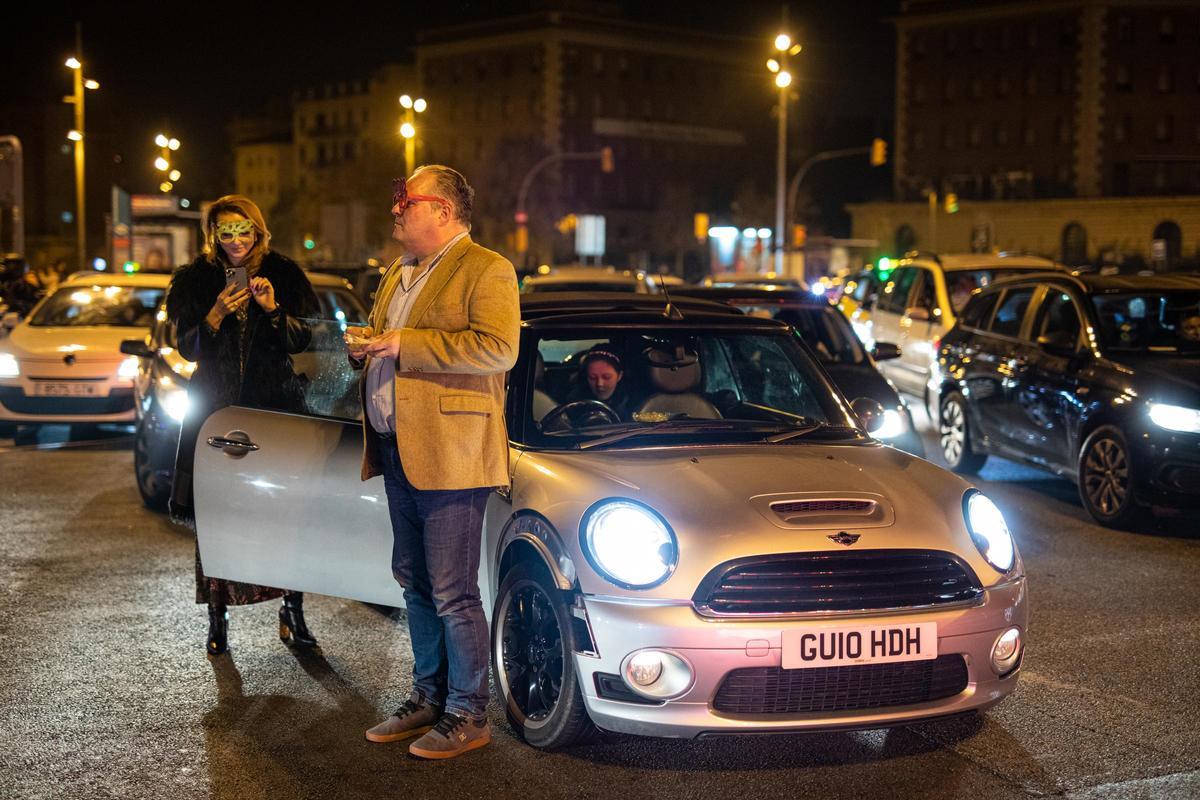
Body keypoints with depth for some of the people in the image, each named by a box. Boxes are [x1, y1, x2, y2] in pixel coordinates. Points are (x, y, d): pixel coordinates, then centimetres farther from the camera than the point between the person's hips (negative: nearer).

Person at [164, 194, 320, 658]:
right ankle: (217, 619, 7)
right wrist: (216, 316, -16)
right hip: (215, 407, 0)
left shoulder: (283, 275, 6)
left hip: (275, 406, 0)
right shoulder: (195, 281, 6)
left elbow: (301, 340, 1)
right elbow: (187, 348, 1)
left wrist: (273, 309, -16)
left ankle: (293, 613, 4)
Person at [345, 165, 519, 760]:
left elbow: (498, 349, -21)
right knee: (415, 584, 16)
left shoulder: (486, 270, -8)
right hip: (397, 451, 9)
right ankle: (427, 697, 29)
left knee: (452, 595, -5)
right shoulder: (398, 275, 20)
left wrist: (406, 344, -20)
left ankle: (467, 716, 6)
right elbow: (380, 339, 32)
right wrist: (365, 345, 7)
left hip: (449, 456, -9)